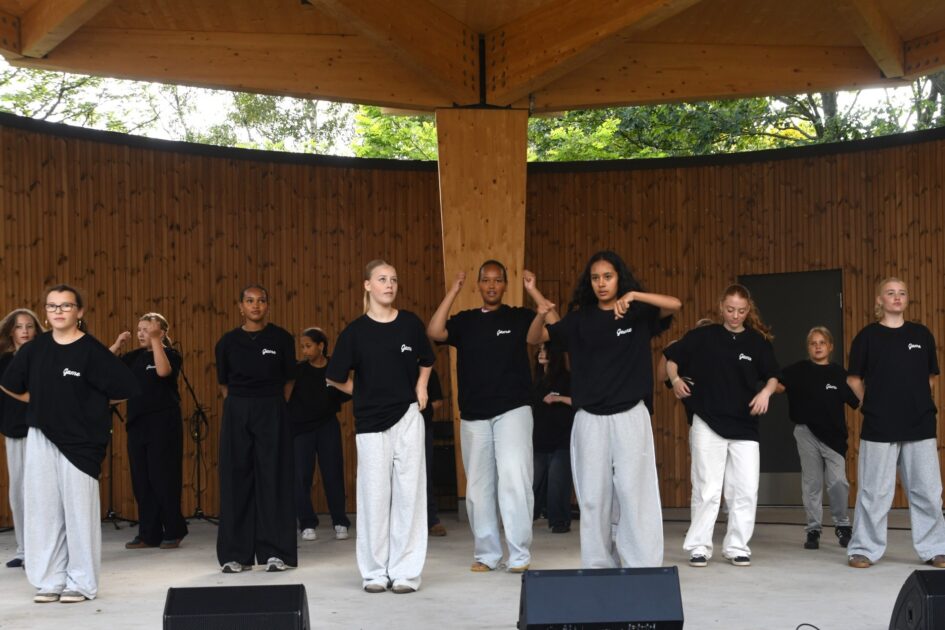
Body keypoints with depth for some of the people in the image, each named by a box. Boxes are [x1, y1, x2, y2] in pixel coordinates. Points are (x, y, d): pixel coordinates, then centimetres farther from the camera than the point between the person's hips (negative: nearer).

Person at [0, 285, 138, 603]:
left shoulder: (91, 350, -10)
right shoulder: (35, 348, 5)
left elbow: (125, 388, -11)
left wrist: (90, 405, -1)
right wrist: (44, 402, 11)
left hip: (79, 440, -5)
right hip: (40, 437, 5)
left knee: (79, 511, 1)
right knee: (43, 510, 7)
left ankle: (81, 583, 10)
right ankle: (49, 581, 16)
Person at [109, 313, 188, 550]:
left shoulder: (170, 354, -3)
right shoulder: (134, 356, 12)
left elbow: (163, 371, -25)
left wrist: (155, 340, -21)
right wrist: (117, 344, -4)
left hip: (163, 424, -6)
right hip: (137, 423, 6)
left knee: (163, 479, -3)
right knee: (141, 481, 6)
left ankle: (173, 532, 8)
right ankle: (148, 533, 13)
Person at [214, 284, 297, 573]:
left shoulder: (281, 338, 1)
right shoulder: (228, 342, 5)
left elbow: (289, 381, 10)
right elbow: (223, 384, 14)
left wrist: (272, 407, 8)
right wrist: (238, 406, 7)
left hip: (272, 411, -2)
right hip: (236, 412, 2)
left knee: (274, 479, -2)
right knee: (236, 480, 1)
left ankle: (276, 552, 2)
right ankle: (236, 554, 7)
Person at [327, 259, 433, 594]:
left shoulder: (410, 323, 2)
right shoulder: (356, 331, -3)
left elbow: (426, 360, 20)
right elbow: (336, 377, 4)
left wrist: (420, 388, 5)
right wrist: (366, 394, 4)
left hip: (408, 416, 1)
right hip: (371, 422, -1)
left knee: (408, 492, 1)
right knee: (375, 494, 3)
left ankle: (405, 571, 8)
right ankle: (375, 572, 13)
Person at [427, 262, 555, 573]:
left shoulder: (519, 317, 5)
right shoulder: (464, 320, 10)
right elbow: (434, 332, -8)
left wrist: (534, 292, -14)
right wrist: (454, 291, -9)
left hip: (512, 411, -3)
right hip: (473, 416, 3)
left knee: (514, 479, -14)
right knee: (479, 486, 7)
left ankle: (519, 555, -8)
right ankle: (486, 554, 18)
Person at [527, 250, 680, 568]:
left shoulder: (638, 314, 2)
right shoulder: (580, 319, 7)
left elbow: (675, 305, -14)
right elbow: (535, 339, 2)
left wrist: (634, 295, -27)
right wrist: (541, 315, -21)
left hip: (630, 415, -2)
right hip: (590, 419, 2)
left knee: (633, 491, -6)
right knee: (593, 495, 5)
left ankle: (643, 567, -3)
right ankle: (597, 566, 12)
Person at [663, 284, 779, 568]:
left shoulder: (757, 342, 3)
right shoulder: (703, 336, -1)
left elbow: (772, 376, 9)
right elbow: (671, 358, 6)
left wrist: (766, 392, -11)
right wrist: (676, 379, -12)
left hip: (744, 426, 2)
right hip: (707, 424, -2)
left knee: (746, 490, 2)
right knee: (707, 488, 1)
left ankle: (736, 547, 15)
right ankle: (699, 547, 10)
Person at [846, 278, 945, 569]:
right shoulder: (867, 336, 0)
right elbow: (854, 379, 5)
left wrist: (919, 404, 9)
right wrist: (873, 405, 3)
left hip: (920, 425, 3)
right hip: (879, 427, -2)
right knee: (874, 491, 1)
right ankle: (864, 549, 9)